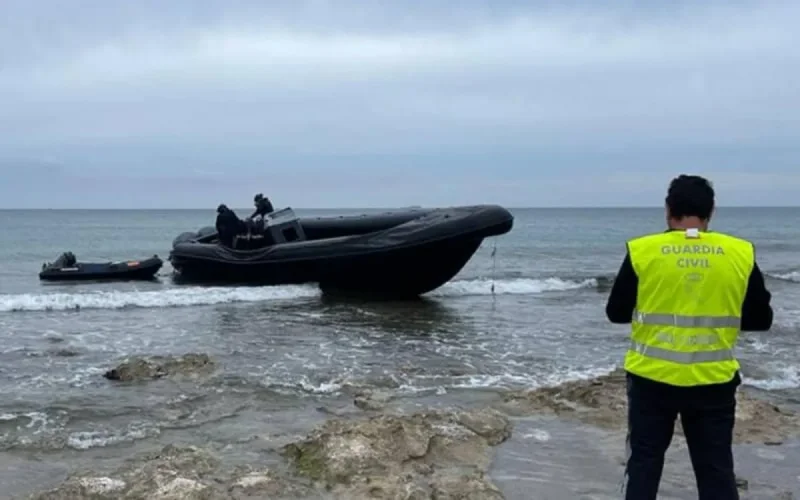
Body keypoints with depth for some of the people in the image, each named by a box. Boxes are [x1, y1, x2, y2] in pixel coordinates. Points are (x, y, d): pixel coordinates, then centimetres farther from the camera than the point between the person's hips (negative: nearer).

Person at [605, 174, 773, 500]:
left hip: (652, 377, -1)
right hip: (713, 381, 1)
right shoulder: (741, 254, -4)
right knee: (716, 470, 10)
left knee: (644, 463, 11)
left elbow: (616, 312, 1)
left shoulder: (642, 251, -8)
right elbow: (761, 319, 4)